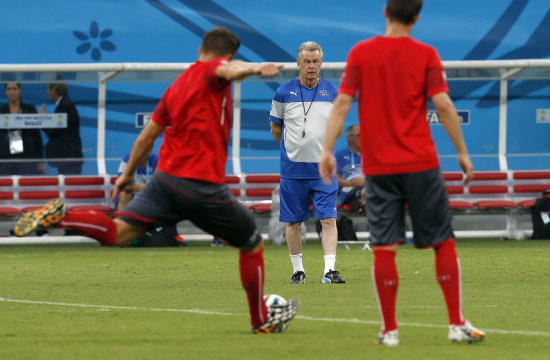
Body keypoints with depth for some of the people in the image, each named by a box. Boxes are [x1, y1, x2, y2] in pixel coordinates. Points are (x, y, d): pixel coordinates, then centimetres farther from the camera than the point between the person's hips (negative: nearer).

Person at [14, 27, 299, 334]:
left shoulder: (176, 87, 17)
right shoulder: (213, 70, -3)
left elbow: (146, 137, 23)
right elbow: (230, 70, -29)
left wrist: (128, 174, 35)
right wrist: (255, 68, -50)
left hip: (166, 178, 6)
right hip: (205, 187, -6)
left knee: (118, 234, 1)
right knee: (253, 245, 13)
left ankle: (60, 216, -22)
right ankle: (262, 320, 22)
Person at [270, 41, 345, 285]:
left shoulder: (332, 92, 3)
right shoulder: (284, 93, -1)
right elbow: (275, 128, 11)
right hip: (292, 170, 0)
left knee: (328, 219, -10)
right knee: (293, 222, 4)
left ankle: (329, 270, -12)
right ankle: (298, 270, 16)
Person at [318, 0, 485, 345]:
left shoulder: (361, 52, 2)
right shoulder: (426, 55, -2)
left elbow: (343, 102, -4)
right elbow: (443, 105, -8)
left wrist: (327, 150, -4)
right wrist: (462, 152, -1)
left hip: (379, 167, 1)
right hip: (421, 162, -1)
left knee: (384, 248, 2)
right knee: (443, 242, 8)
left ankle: (390, 330, 1)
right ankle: (457, 324, 7)